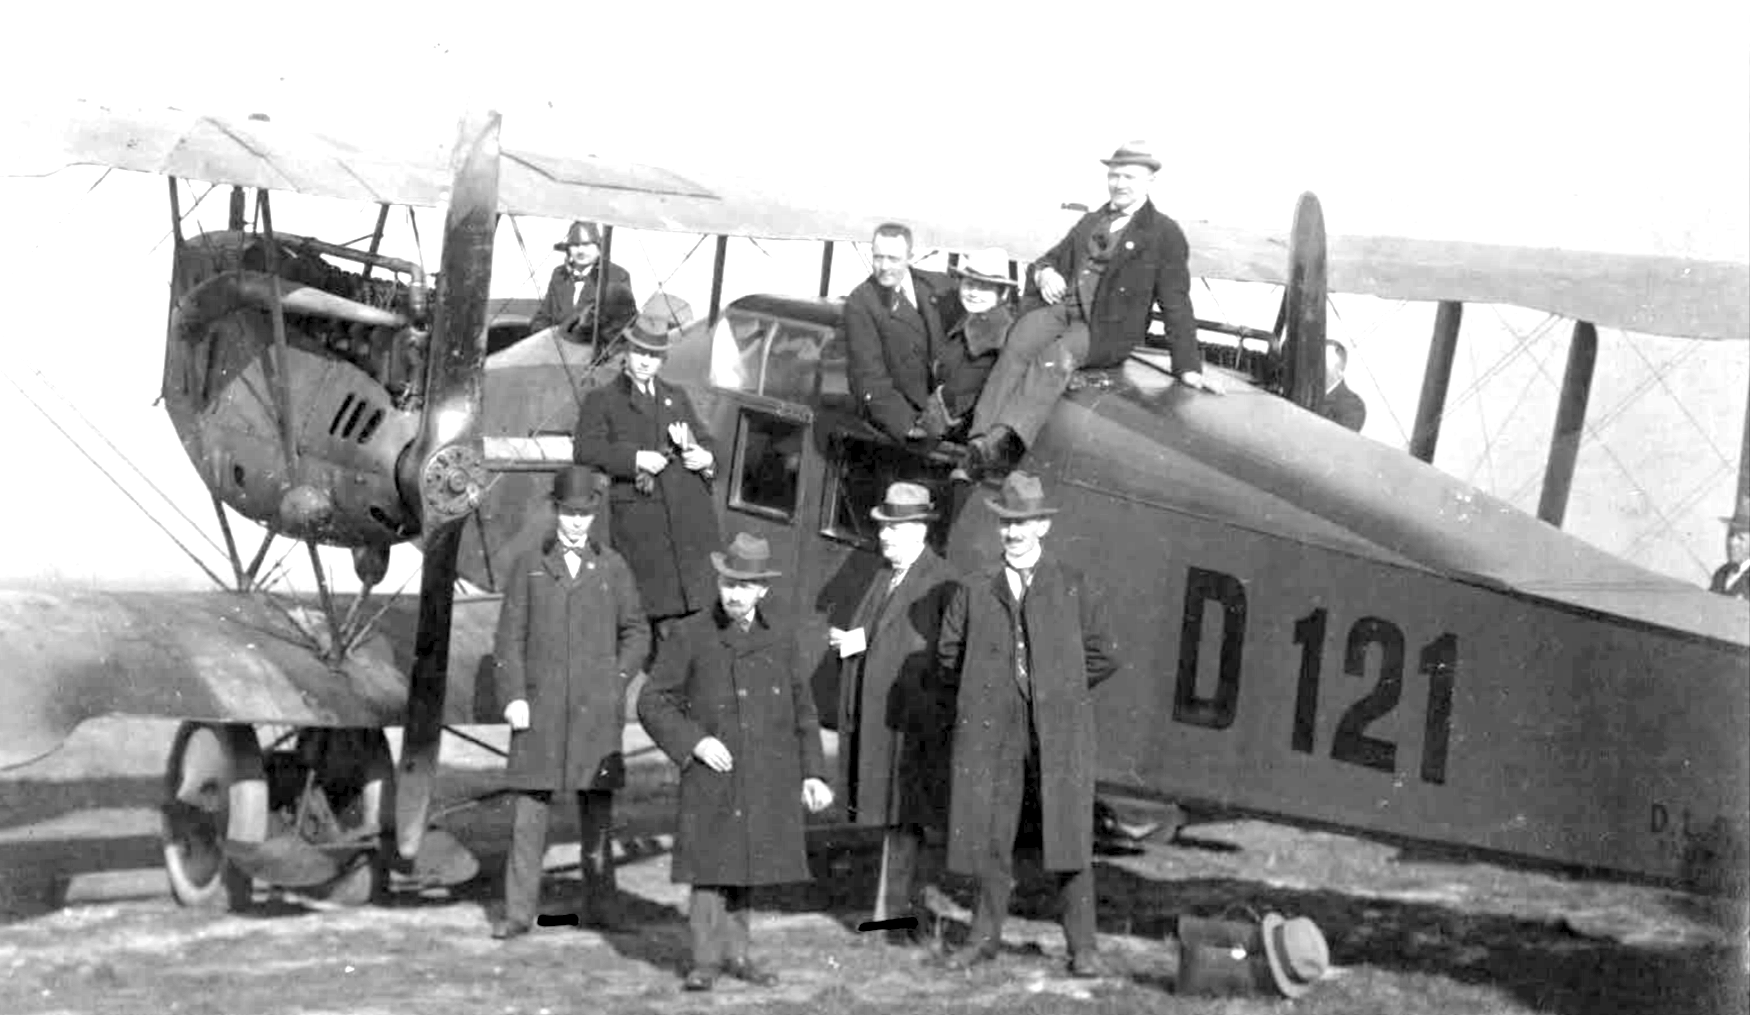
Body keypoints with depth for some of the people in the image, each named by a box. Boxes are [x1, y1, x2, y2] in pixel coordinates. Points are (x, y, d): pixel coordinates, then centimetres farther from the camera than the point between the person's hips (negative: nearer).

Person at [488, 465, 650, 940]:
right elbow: (509, 637, 4)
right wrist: (513, 697, -5)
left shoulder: (612, 567, 8)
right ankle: (518, 910, 0)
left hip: (595, 710, 1)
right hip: (540, 706, -1)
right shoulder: (529, 566, 6)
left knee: (597, 804, 3)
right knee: (530, 806, -2)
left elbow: (636, 631, 16)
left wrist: (616, 681, 3)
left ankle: (599, 905, 10)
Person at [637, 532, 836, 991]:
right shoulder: (691, 635, -3)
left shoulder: (781, 636, 6)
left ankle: (735, 953, 21)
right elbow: (653, 702, -1)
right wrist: (694, 741, -13)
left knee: (744, 866, 11)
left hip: (767, 781, 3)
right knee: (708, 866, -5)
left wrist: (812, 773, 7)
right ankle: (706, 960, 1)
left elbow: (802, 708, 13)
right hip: (710, 775, -3)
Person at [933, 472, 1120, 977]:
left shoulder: (1075, 589, 4)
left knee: (1069, 837, -4)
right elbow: (948, 655, 16)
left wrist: (1060, 690, 9)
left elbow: (1103, 656, 9)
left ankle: (1082, 947, 0)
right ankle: (985, 936, 16)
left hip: (1059, 730, -2)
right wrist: (978, 699, 12)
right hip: (993, 730, 2)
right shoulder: (975, 591, 8)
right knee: (990, 836, 4)